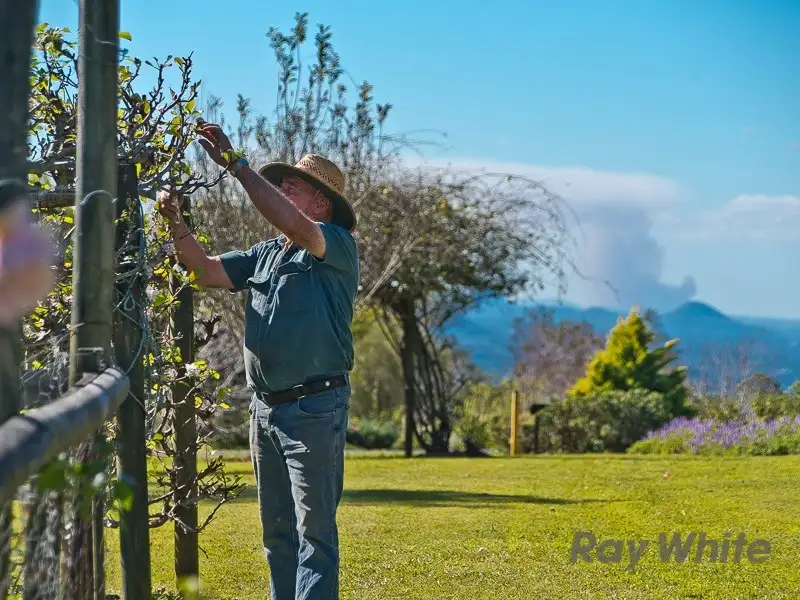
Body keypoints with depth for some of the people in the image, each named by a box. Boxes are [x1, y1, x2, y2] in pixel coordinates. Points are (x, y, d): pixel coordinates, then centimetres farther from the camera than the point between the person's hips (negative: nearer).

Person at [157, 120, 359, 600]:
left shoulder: (338, 246, -7)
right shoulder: (265, 254, 16)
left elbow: (292, 225, -26)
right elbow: (207, 270, 16)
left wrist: (236, 163, -25)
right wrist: (177, 223, -1)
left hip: (314, 407, -8)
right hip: (265, 406, 8)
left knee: (314, 529, -6)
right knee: (277, 529, 12)